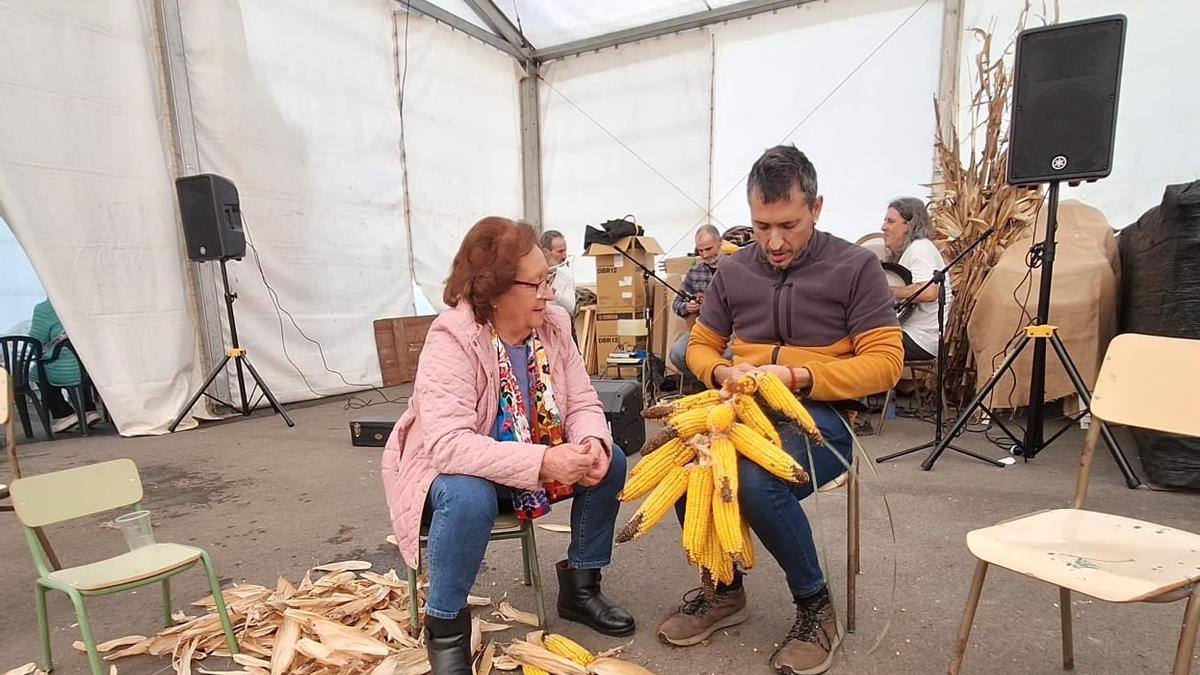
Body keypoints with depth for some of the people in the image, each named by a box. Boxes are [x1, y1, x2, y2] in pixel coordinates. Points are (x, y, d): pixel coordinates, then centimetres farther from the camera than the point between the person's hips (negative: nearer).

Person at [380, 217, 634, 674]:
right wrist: (541, 462, -46)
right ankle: (444, 627, -10)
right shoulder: (451, 339, -29)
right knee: (469, 497, -38)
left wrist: (592, 444, -32)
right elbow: (448, 443, -38)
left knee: (608, 461, -10)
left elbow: (583, 403, -8)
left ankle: (579, 586, 11)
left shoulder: (554, 324, -10)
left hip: (532, 461, 6)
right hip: (448, 467, -5)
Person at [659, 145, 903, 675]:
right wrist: (722, 372, -9)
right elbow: (700, 346, 15)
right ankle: (723, 590, 1)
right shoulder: (733, 271, 9)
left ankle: (815, 608, -3)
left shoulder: (856, 266, -3)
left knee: (756, 480, -35)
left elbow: (885, 363, -7)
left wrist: (797, 377, -20)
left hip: (823, 416, -4)